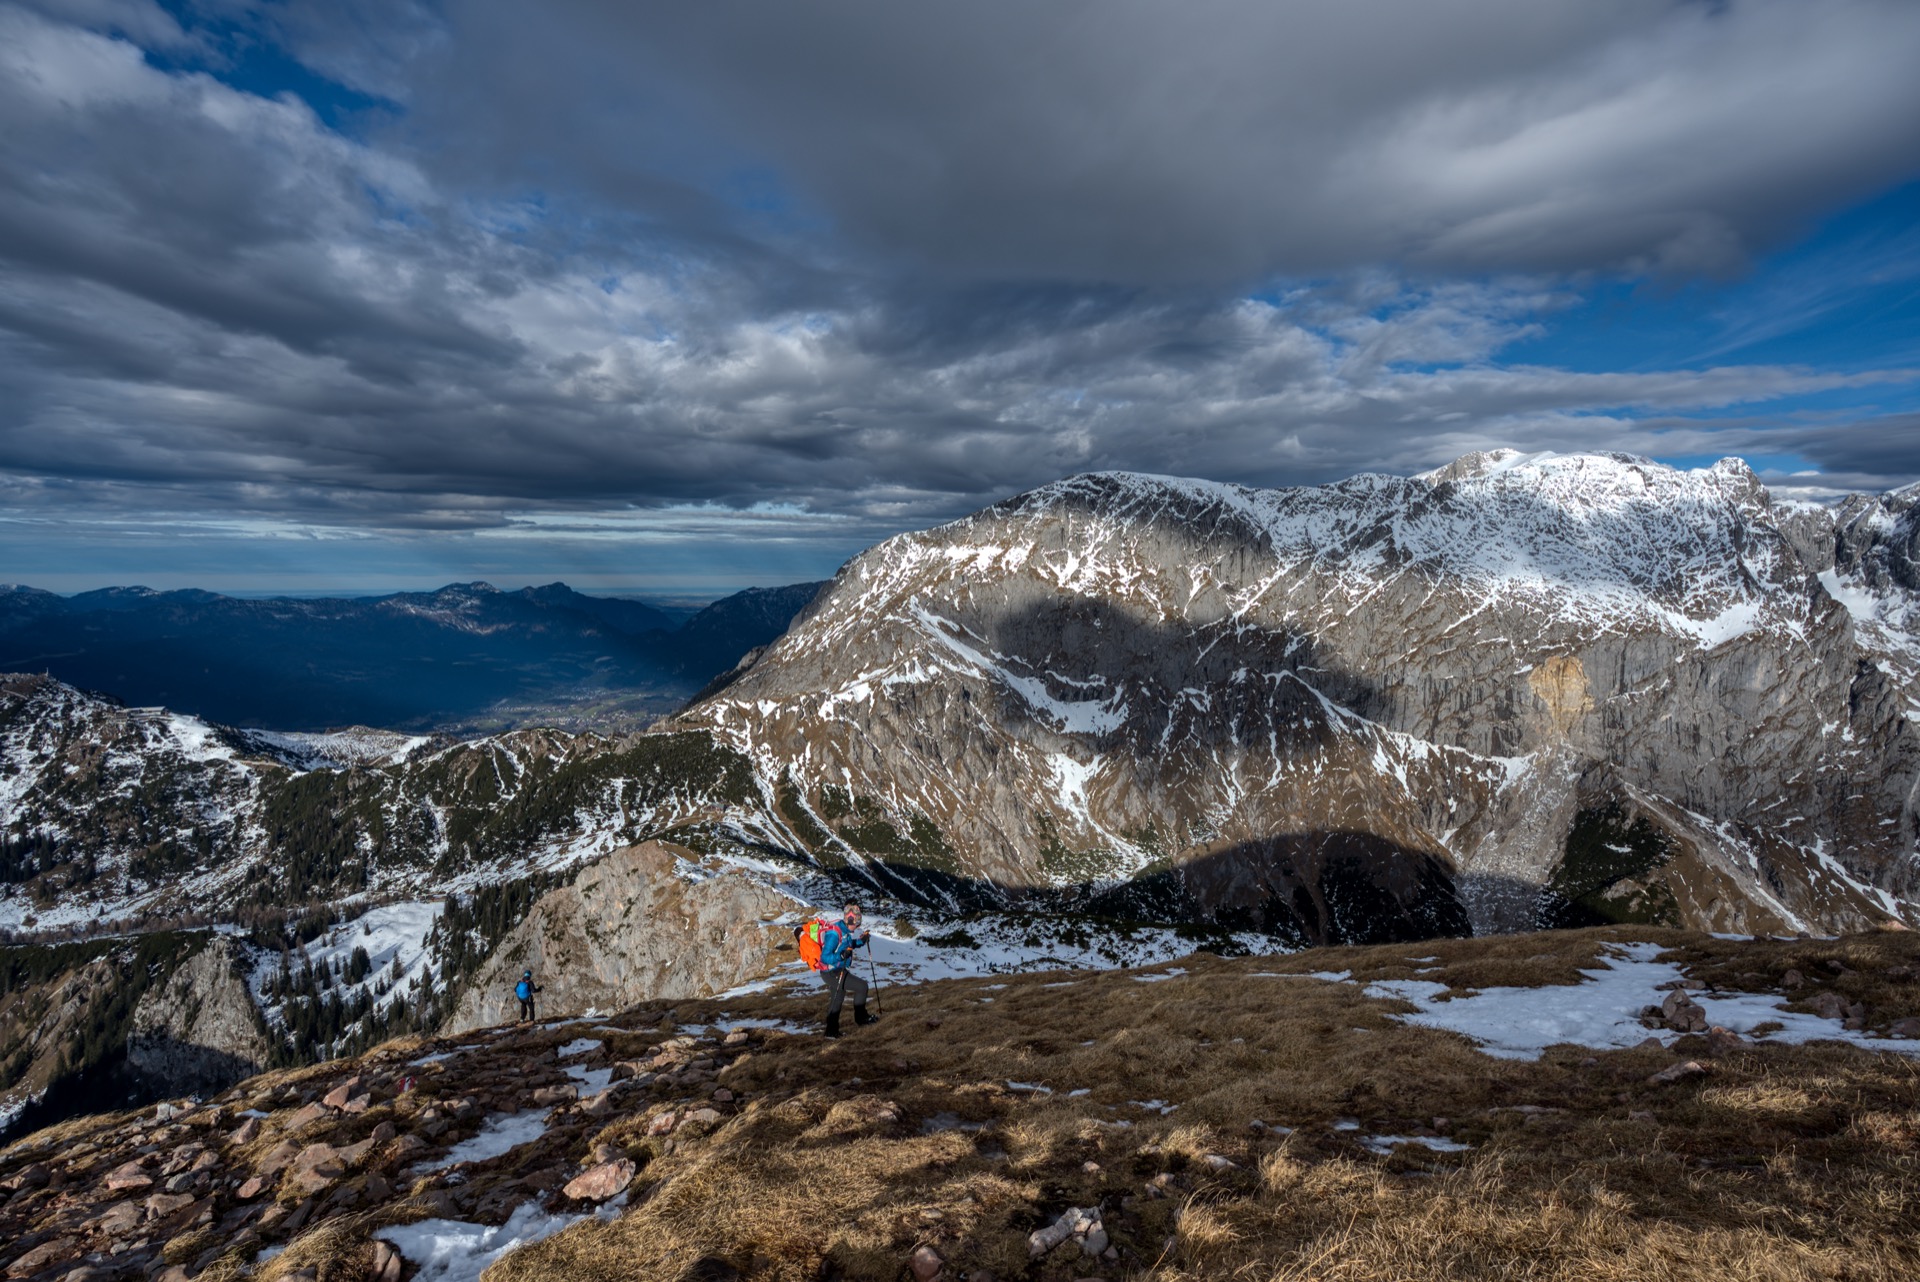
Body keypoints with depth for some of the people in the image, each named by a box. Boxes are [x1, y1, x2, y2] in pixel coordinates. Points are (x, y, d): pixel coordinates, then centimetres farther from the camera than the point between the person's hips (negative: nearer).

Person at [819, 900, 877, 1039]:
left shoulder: (845, 930, 0)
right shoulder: (834, 934, -28)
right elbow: (825, 957, -28)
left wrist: (861, 941, -1)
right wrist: (841, 956, -42)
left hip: (839, 971, 10)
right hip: (833, 973, -10)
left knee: (837, 1000, 23)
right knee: (862, 986, -10)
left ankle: (832, 1031, 37)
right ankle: (861, 1017, 7)